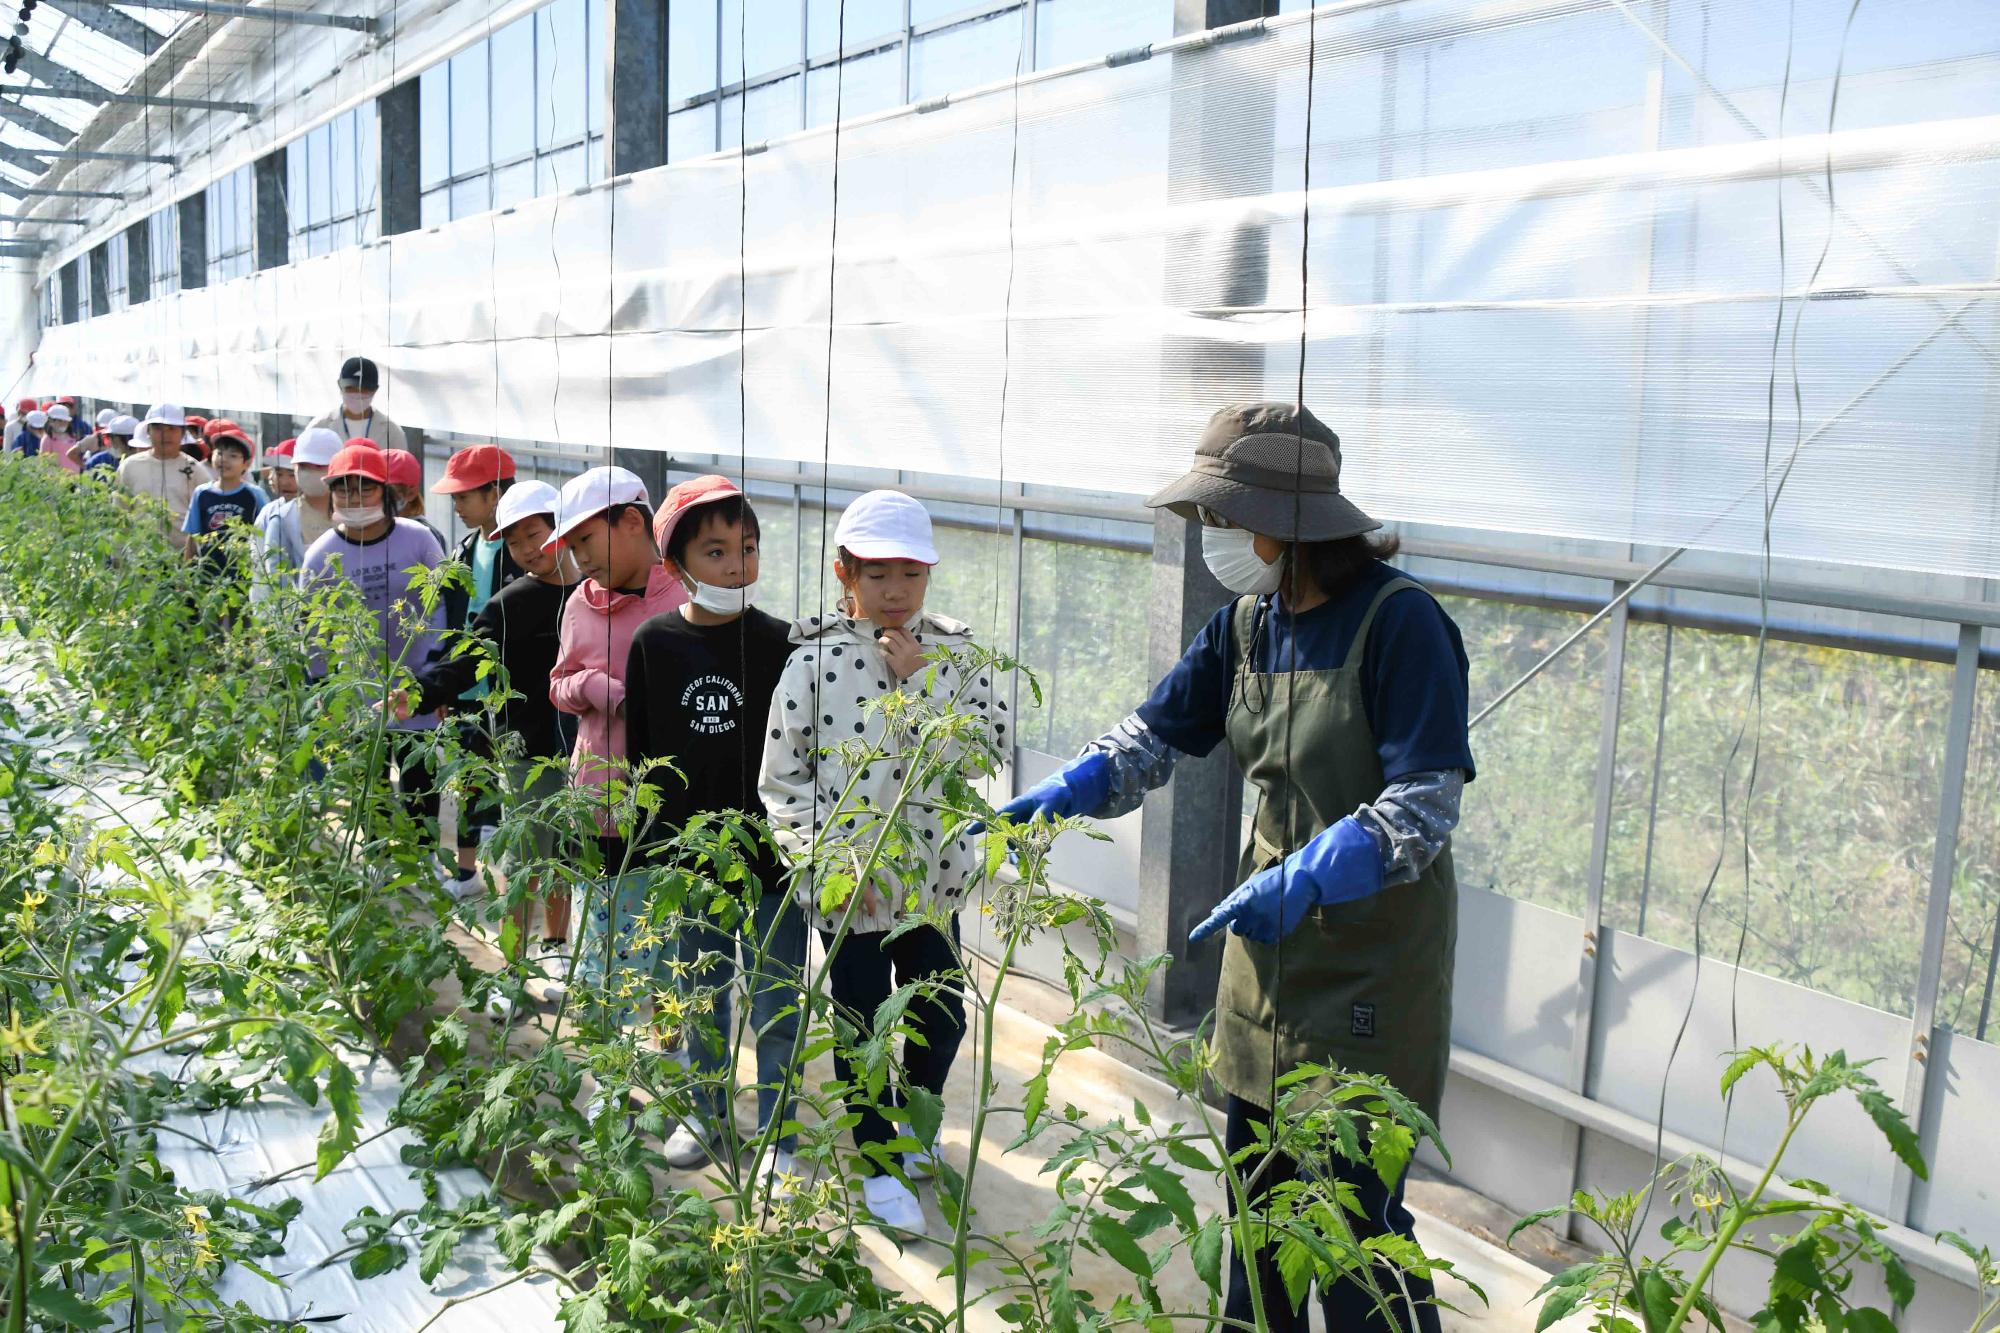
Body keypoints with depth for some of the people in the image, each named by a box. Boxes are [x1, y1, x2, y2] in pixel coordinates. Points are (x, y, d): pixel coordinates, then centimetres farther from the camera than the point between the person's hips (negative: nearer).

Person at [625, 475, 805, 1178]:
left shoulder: (779, 644, -9)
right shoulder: (654, 643, -3)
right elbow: (640, 751, 4)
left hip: (772, 860, -2)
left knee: (778, 1007, 8)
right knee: (702, 997, 19)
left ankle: (776, 1132, 26)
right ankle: (707, 1114, 38)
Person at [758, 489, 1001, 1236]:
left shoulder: (953, 652, -1)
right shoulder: (816, 661, -9)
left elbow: (988, 746, -11)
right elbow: (782, 777, -7)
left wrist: (919, 681, -18)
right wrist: (831, 855, -15)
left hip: (936, 880, 3)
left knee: (942, 1019, 16)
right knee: (862, 1027, 11)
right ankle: (879, 1165, 31)